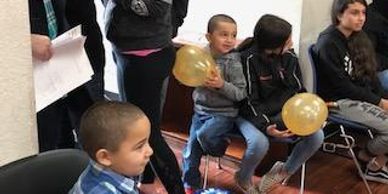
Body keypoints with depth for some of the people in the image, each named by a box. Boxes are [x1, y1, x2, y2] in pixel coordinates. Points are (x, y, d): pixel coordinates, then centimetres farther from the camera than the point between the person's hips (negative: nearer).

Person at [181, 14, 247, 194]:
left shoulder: (233, 63, -16)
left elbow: (240, 94, -15)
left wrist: (222, 84, -29)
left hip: (224, 113, -4)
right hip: (201, 110, 5)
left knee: (204, 134, -27)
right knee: (191, 147, 5)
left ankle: (220, 147, 8)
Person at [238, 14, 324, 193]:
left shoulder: (289, 57, -2)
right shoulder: (249, 59, -19)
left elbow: (298, 90, 6)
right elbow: (249, 101, -18)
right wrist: (265, 126, -30)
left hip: (281, 113, 5)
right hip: (251, 115, -5)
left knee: (316, 136, -16)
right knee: (260, 143, -36)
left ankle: (284, 170, 11)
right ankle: (243, 178, 0)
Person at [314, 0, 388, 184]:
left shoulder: (356, 39, 8)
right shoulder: (328, 44, -17)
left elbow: (369, 75, 11)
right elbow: (342, 86, -18)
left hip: (363, 97, 8)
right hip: (340, 101, -8)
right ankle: (366, 155, 9)